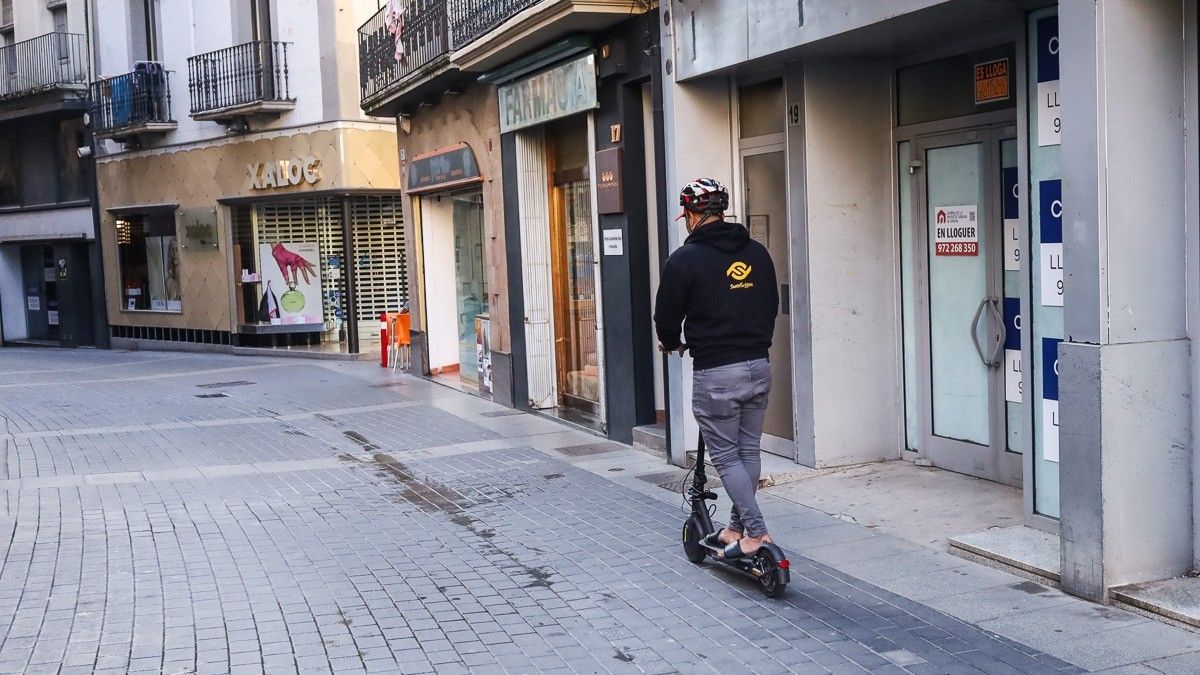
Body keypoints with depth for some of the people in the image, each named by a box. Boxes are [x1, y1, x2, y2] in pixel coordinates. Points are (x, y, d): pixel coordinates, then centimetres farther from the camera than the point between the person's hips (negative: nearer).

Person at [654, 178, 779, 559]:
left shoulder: (686, 259, -10)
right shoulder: (757, 253, 8)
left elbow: (667, 317, -4)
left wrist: (673, 343, 18)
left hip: (715, 373, -6)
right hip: (759, 366, 6)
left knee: (726, 456, 3)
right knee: (749, 451, 15)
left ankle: (756, 532, -2)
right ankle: (737, 527, 25)